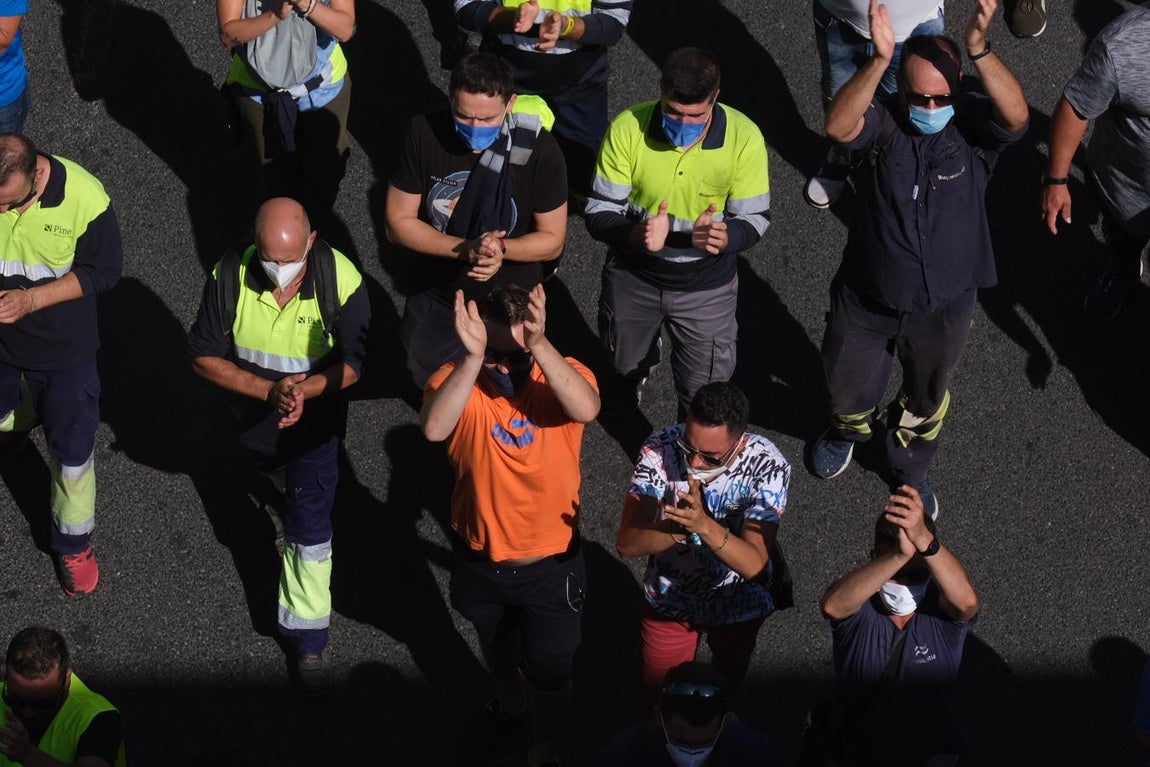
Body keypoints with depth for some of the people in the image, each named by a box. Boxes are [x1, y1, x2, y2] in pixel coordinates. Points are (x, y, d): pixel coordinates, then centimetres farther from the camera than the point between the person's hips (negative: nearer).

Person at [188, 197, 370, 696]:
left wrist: (305, 390, -35)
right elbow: (205, 357, -18)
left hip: (315, 418, -2)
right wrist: (268, 390, -31)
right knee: (287, 483, 32)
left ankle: (308, 639, 9)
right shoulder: (230, 277, -25)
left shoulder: (341, 280, -29)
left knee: (309, 528, -3)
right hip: (253, 416, 3)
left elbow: (353, 363, -17)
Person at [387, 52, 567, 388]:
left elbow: (552, 240, -15)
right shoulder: (425, 133, -22)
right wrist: (467, 250, -31)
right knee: (427, 384, 25)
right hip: (434, 299, 1)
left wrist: (500, 249, -36)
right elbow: (398, 223, -16)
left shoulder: (538, 150, -25)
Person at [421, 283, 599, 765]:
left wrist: (538, 345, -56)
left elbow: (586, 409, -43)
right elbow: (434, 429, -41)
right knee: (496, 648, 31)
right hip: (480, 558, 2)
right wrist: (473, 357, -53)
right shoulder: (457, 379, -20)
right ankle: (508, 706, 62)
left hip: (552, 563, -1)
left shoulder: (562, 375, -20)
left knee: (550, 675, 16)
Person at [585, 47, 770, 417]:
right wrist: (636, 235, -42)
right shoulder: (627, 129, -25)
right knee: (624, 359, 30)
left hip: (706, 285, -1)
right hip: (633, 274, 1)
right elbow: (600, 212, -19)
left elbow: (754, 218, -15)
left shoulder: (744, 138, -24)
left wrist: (725, 238, -40)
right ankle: (633, 375, 68)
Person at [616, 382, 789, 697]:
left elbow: (753, 564, -36)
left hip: (738, 606, 0)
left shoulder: (767, 467, -31)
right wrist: (681, 526, -49)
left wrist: (704, 525, -54)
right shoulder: (661, 448, -29)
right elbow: (627, 544, -30)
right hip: (669, 600, 1)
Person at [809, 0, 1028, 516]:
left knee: (926, 397, 26)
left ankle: (910, 468, 56)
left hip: (944, 304, 1)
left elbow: (1017, 116, -42)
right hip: (867, 298, 0)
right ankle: (847, 433, 61)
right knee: (849, 386, 24)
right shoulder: (884, 121, -21)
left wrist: (980, 51, -58)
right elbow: (838, 126, -43)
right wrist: (880, 59, -57)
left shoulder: (973, 124, -20)